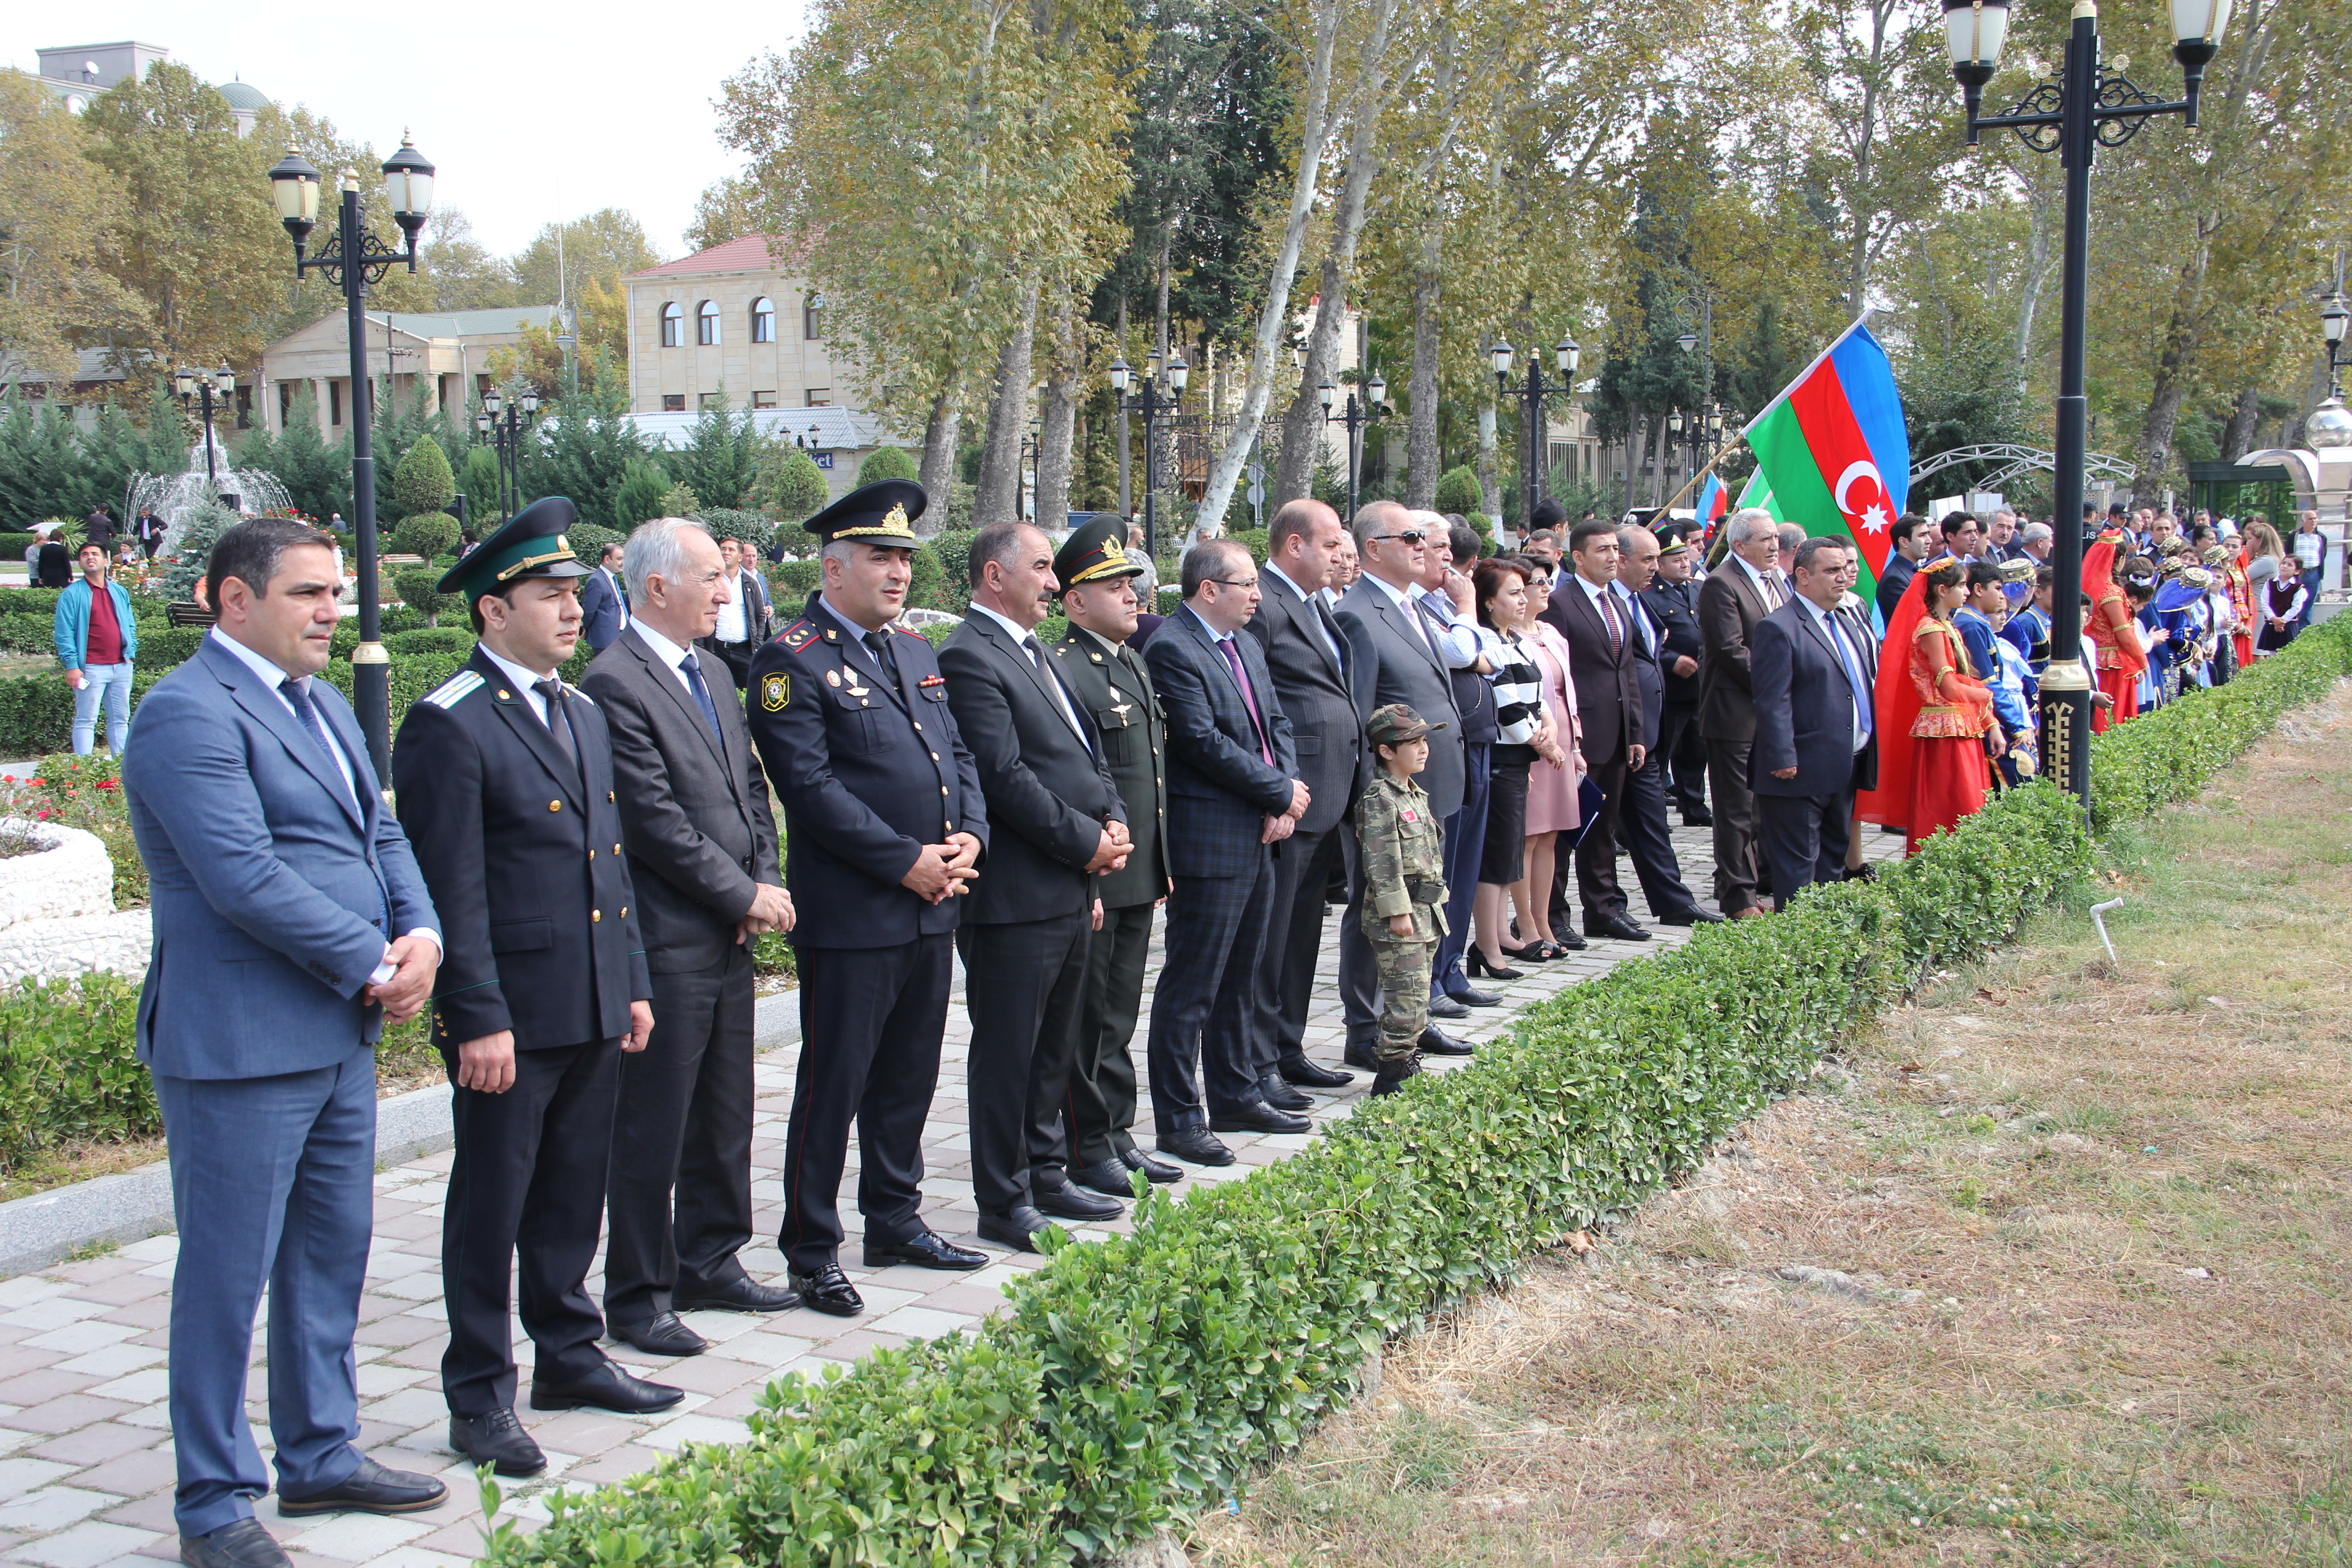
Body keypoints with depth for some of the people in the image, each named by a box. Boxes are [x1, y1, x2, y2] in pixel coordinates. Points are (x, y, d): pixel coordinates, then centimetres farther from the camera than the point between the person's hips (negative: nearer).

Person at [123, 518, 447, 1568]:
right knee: (227, 1275, 3)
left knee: (333, 1255, 17)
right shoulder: (187, 714, -15)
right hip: (239, 1045, -9)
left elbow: (380, 835, 14)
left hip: (340, 1035, 9)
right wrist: (374, 965, -16)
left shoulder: (321, 704, 14)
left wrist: (421, 936, -5)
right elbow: (247, 881, -23)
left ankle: (322, 1457, 32)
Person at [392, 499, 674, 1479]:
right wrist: (478, 1019, -18)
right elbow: (451, 889, -15)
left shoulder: (583, 715, 14)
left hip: (594, 1010, 8)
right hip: (509, 1014, -7)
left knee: (575, 1194, 17)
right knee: (491, 1206, 4)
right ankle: (480, 1399, 15)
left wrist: (634, 983, 14)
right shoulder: (448, 725, -12)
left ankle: (569, 1357, 31)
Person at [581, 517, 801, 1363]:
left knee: (725, 1116, 16)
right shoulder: (615, 682, -14)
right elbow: (654, 820, -18)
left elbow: (750, 786, 17)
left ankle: (710, 1262, 29)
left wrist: (766, 882, 2)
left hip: (731, 937, 9)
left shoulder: (710, 671, 14)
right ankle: (639, 1295, 12)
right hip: (668, 940, -9)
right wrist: (745, 894, -12)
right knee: (652, 1127, 1)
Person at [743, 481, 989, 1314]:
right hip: (851, 917, -8)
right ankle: (811, 1254, 11)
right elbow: (812, 786, -17)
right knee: (833, 1086, 1)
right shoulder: (793, 659, -10)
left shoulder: (915, 650, 15)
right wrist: (907, 861, -18)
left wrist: (969, 837, -2)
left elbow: (959, 754, 17)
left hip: (933, 907, 8)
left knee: (909, 1079, 17)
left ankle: (895, 1222, 30)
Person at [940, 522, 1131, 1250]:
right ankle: (1003, 1205, 10)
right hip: (1015, 895, -9)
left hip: (1072, 888, 10)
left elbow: (1088, 751, 20)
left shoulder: (1037, 653, 17)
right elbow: (1005, 775, -20)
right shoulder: (970, 657, -14)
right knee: (1007, 1053, 1)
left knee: (1054, 1048, 18)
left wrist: (1114, 821, 2)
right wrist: (1086, 841, -14)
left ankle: (1046, 1177, 30)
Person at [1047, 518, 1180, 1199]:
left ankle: (1117, 1136, 25)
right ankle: (1086, 1150, 12)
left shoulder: (1136, 663, 15)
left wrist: (1161, 866, 18)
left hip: (1140, 877, 9)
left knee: (1120, 1014, 16)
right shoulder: (1065, 670, -15)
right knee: (1088, 1018, 2)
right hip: (1092, 879, -9)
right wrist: (1086, 878, -20)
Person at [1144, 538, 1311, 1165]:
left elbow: (1277, 724, 15)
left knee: (1238, 980, 18)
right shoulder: (1172, 650, -14)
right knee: (1191, 988, -2)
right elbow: (1203, 741, -20)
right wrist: (1281, 793, -11)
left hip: (1258, 838, 9)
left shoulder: (1247, 645, 15)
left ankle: (1236, 1097, 30)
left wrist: (1286, 795, -3)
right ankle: (1178, 1120, 5)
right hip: (1208, 843, -9)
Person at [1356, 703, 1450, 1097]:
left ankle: (1408, 1062, 21)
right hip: (1397, 916, -9)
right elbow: (1382, 862, -19)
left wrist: (1435, 902, 22)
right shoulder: (1379, 799, -14)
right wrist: (1397, 912, -21)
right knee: (1408, 996, -10)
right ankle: (1391, 1077, -5)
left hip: (1424, 911, 9)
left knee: (1415, 995, 13)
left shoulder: (1415, 795, 16)